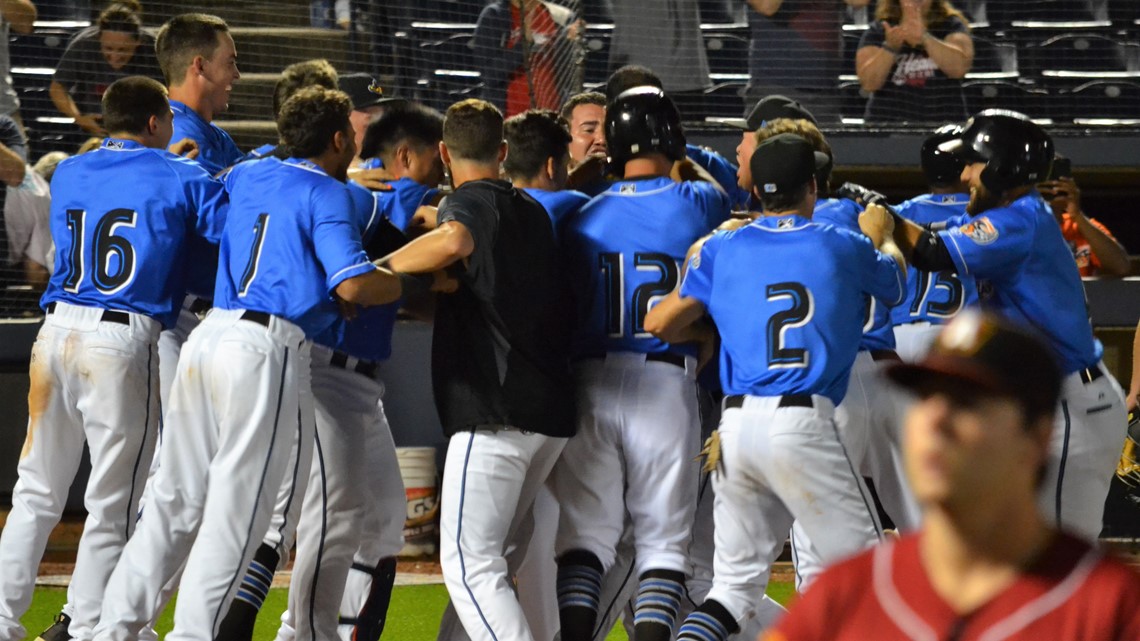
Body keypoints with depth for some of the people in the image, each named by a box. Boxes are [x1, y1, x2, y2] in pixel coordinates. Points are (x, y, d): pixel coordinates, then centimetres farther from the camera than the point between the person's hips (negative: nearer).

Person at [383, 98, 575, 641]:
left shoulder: (466, 203, -5)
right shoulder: (533, 212, 20)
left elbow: (455, 241, -28)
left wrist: (376, 268, -19)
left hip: (494, 415, -8)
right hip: (552, 414, 8)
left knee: (469, 562, -11)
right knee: (483, 554, 18)